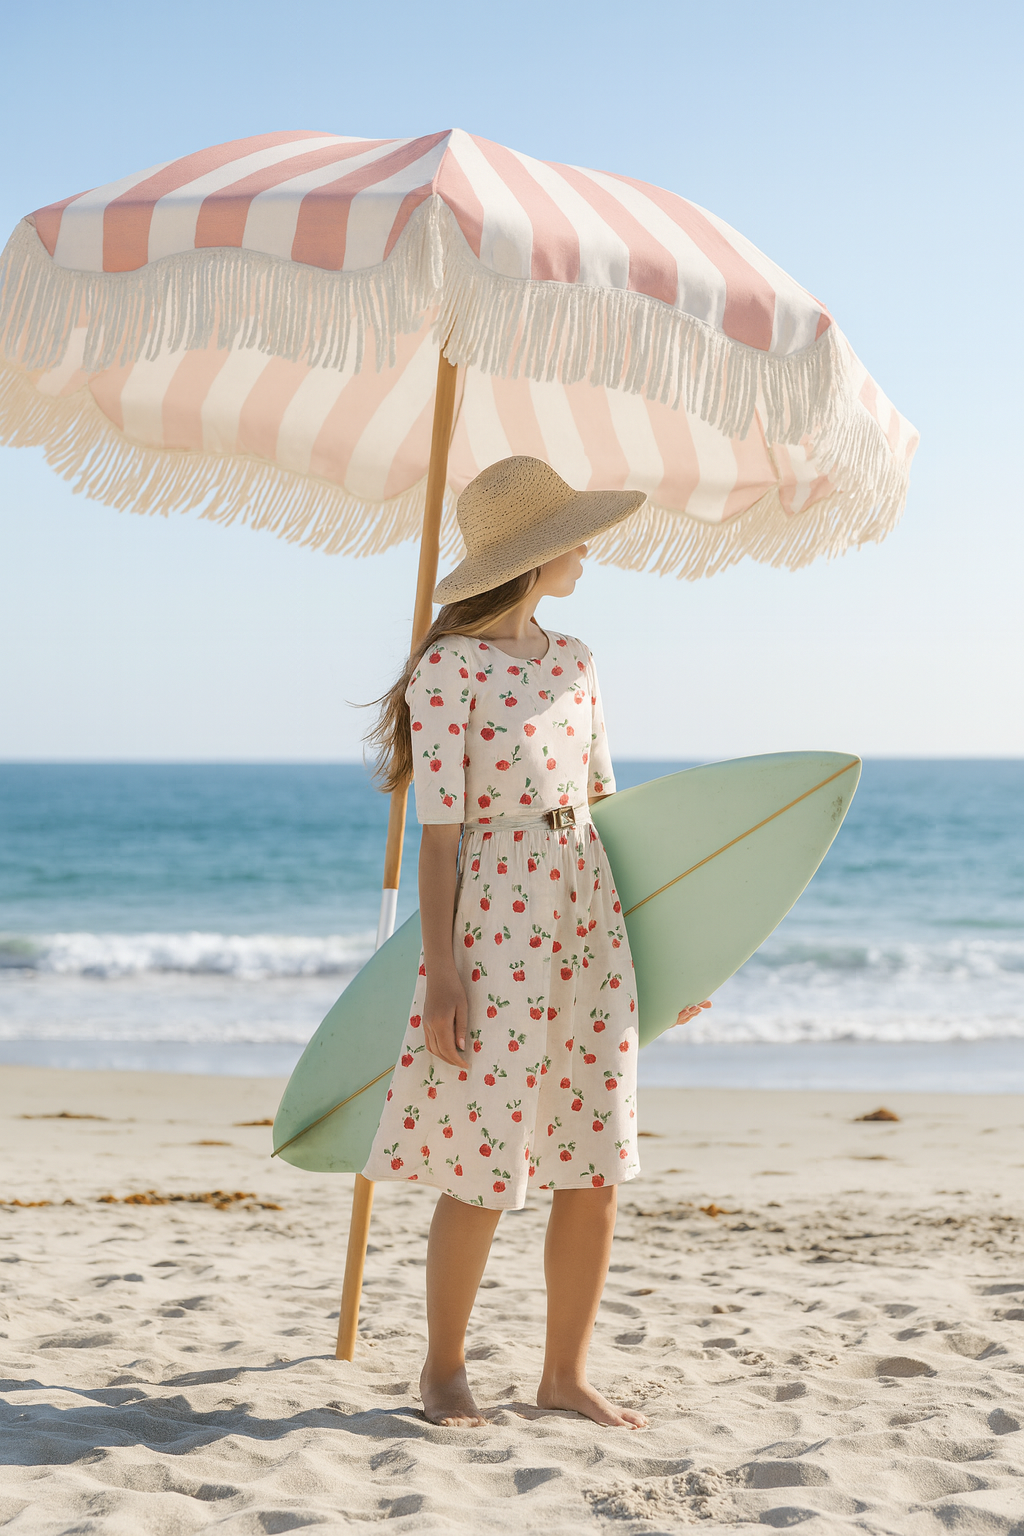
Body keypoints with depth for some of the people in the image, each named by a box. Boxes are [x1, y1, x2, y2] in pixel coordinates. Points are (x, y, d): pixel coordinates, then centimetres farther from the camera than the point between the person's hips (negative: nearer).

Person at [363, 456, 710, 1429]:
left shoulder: (572, 663, 12)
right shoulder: (449, 668, -8)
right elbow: (438, 832, -9)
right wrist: (441, 970, -13)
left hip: (591, 919, 7)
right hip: (496, 922, -7)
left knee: (597, 1164, 6)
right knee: (485, 1170, 0)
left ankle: (565, 1372, 19)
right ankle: (443, 1367, 20)